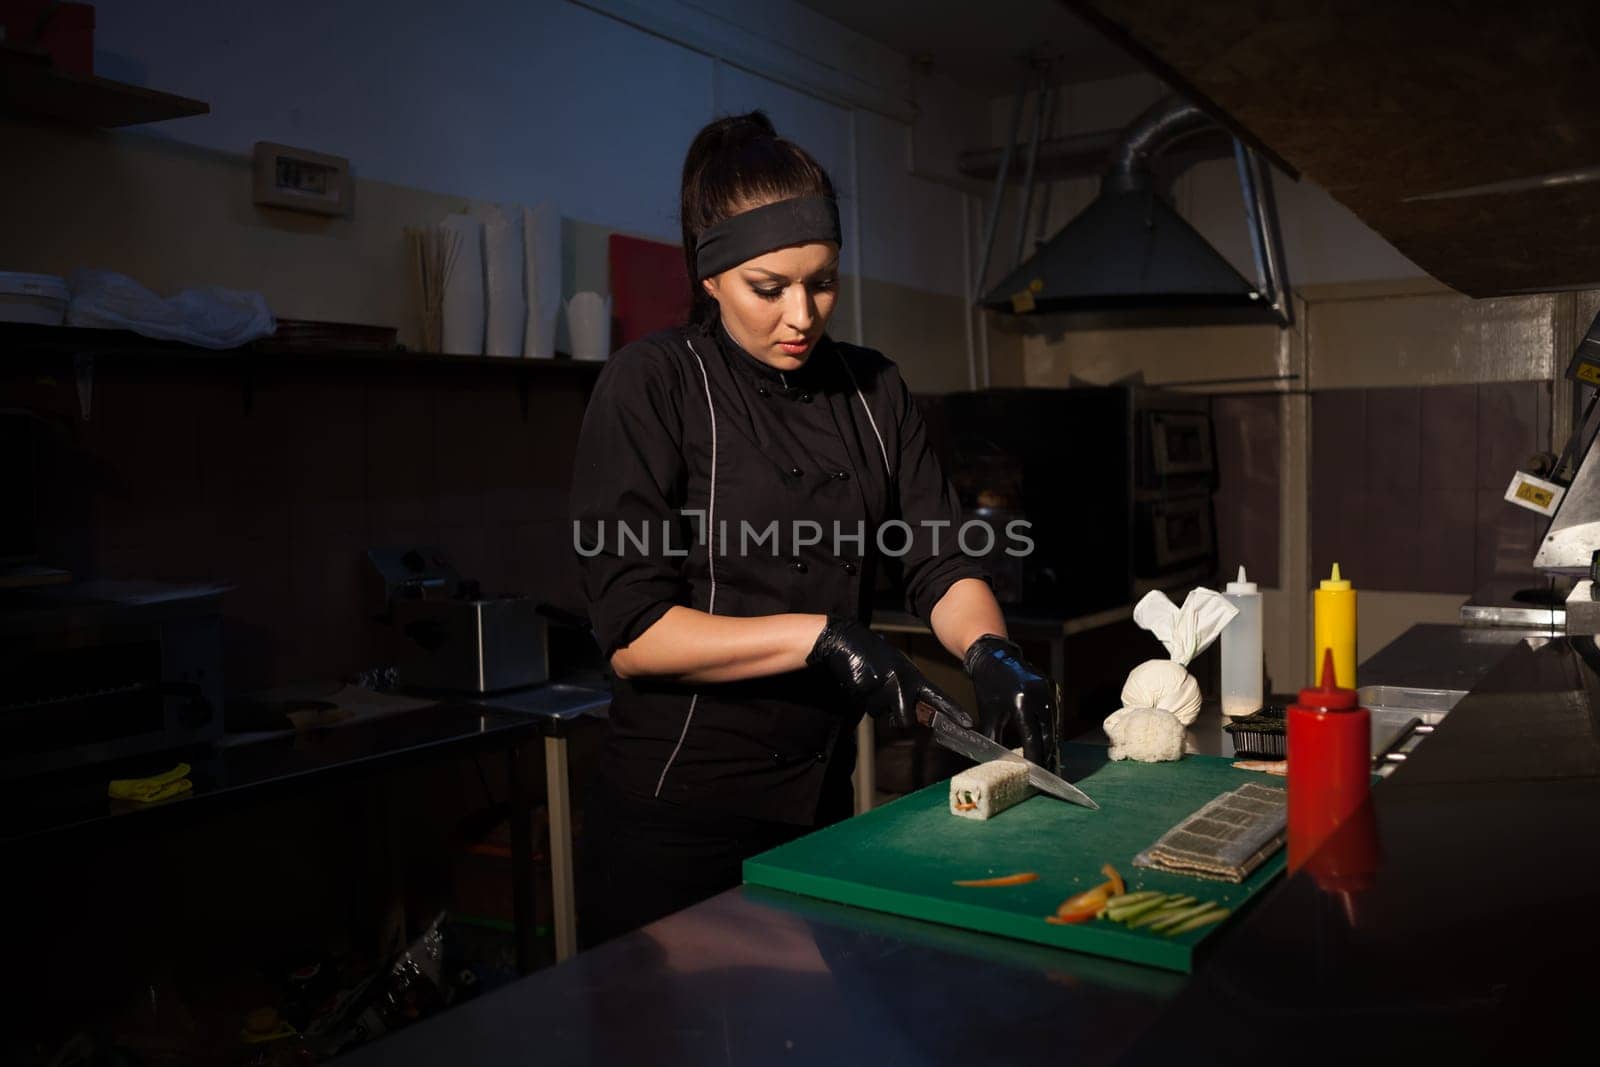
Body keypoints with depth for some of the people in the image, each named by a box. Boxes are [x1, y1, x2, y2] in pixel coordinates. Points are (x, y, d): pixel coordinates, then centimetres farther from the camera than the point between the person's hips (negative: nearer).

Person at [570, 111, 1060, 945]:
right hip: (676, 819, -5)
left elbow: (939, 563, 2)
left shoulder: (873, 390, 4)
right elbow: (632, 633, -17)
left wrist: (989, 652, -19)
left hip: (820, 810, 6)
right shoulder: (654, 385, -13)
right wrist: (819, 638, -24)